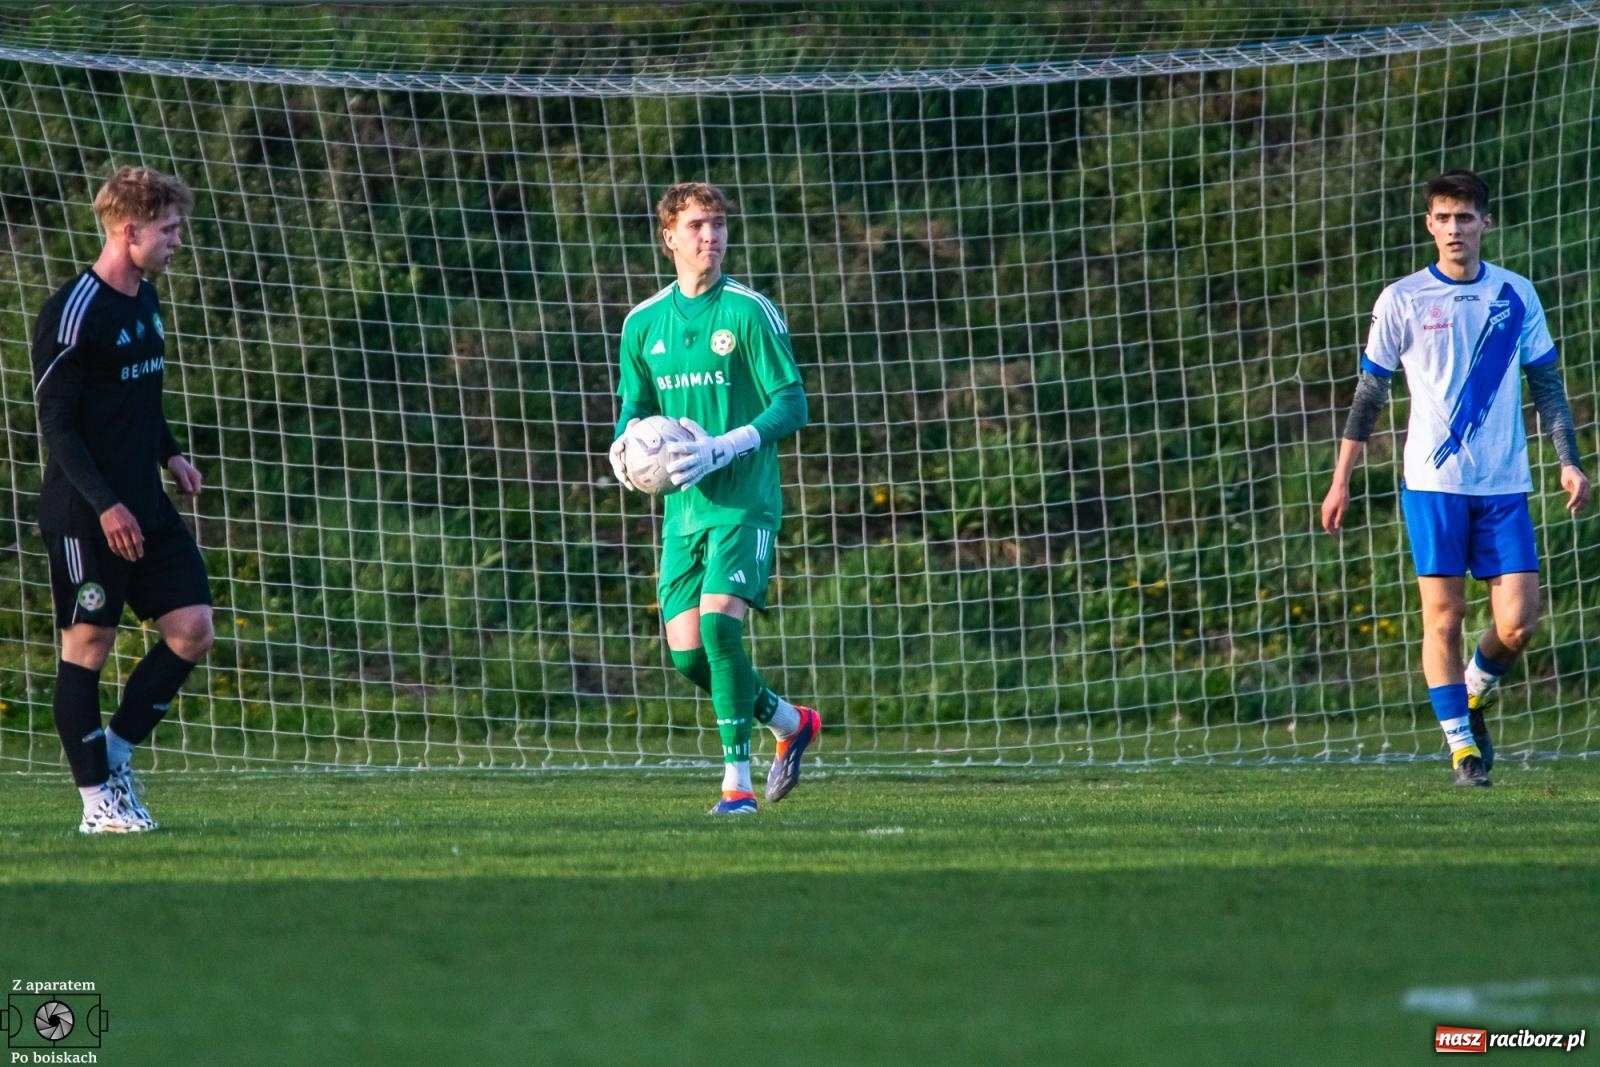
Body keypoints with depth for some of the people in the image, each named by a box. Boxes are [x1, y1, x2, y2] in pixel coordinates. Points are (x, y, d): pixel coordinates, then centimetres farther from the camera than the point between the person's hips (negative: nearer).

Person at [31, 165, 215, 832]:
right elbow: (56, 423, -16)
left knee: (192, 627, 2)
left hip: (144, 506, 8)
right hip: (84, 516, -8)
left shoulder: (145, 299, 11)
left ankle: (116, 750, 16)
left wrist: (169, 454, 9)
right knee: (88, 644, -1)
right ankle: (98, 800, 5)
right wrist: (104, 505, -22)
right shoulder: (73, 313, -16)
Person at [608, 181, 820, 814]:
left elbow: (792, 406, -7)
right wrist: (623, 449, -2)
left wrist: (722, 450, -19)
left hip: (744, 502, -5)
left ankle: (738, 782, -15)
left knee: (718, 622, -22)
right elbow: (635, 407, 21)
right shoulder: (644, 324, 10)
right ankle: (790, 722, 25)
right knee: (687, 652, -2)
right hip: (683, 508, 5)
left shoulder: (750, 312, -5)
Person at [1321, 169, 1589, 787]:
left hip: (1504, 485, 2)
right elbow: (1369, 395, 7)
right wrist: (1341, 480, 5)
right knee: (1443, 615, -5)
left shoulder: (1516, 295, 7)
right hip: (1433, 481, -2)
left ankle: (1474, 695, 24)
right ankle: (1462, 747, 5)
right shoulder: (1403, 300, 2)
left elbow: (1546, 385, 13)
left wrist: (1568, 462, 3)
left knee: (1518, 621, -5)